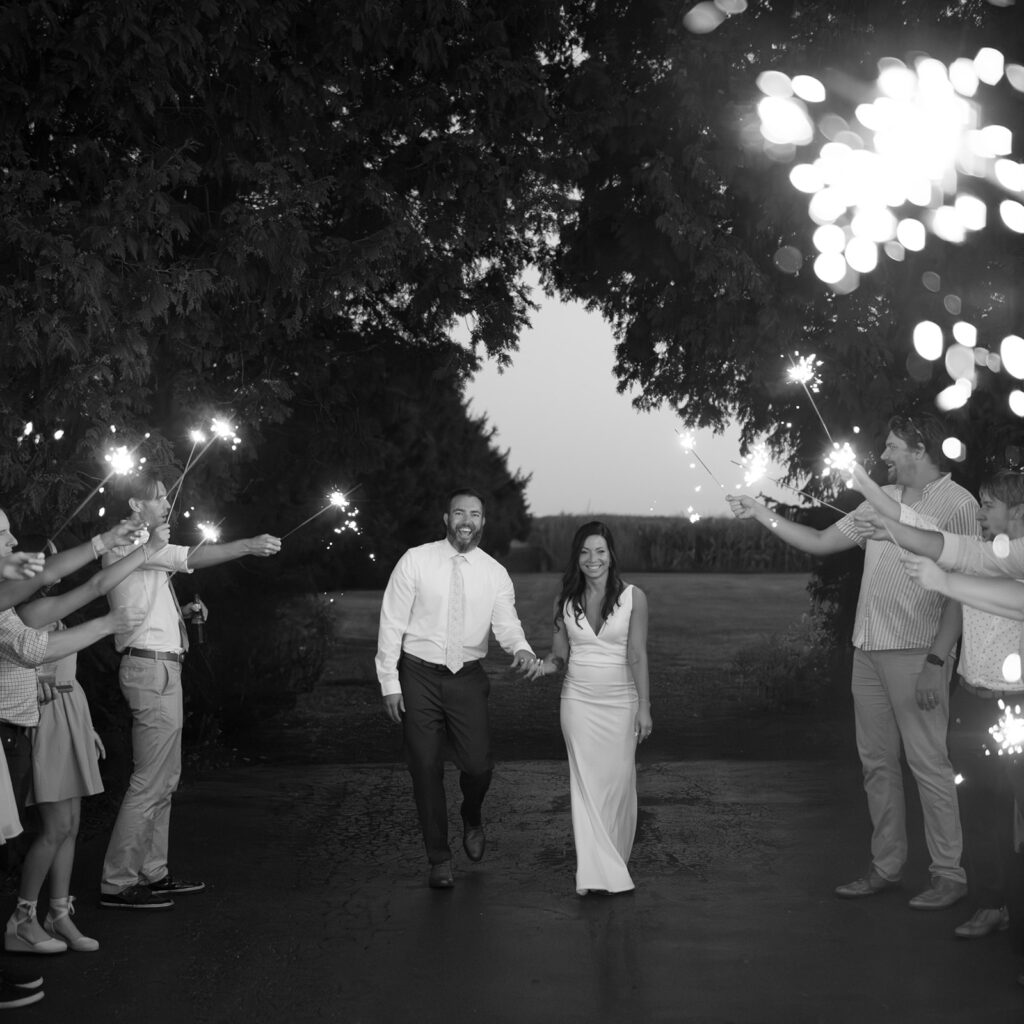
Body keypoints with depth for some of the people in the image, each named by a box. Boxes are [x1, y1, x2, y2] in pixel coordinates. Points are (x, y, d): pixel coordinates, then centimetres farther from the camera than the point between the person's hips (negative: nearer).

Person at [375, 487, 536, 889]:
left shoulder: (494, 573, 2)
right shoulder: (415, 561, -5)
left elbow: (506, 623, -7)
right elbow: (392, 622, -4)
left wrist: (521, 648, -30)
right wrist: (389, 683, -7)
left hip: (468, 678, 1)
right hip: (419, 676, -1)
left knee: (479, 764, -6)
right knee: (426, 769, 2)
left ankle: (472, 819, 30)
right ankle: (439, 859, 18)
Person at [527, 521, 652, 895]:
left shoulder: (633, 597, -4)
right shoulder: (565, 601, 4)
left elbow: (637, 655, -6)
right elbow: (560, 654, 9)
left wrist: (644, 707, -9)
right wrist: (544, 665, -13)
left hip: (621, 699, -2)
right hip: (578, 699, 2)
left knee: (618, 780, 2)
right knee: (585, 782, -2)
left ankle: (613, 861, 20)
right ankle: (594, 872, -1)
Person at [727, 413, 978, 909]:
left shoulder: (957, 504, -8)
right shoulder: (883, 499, 14)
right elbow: (820, 542, 20)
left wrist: (937, 661, -17)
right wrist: (763, 515, 14)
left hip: (915, 651, -7)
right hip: (868, 649, 7)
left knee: (928, 764, -4)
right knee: (876, 762, 10)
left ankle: (949, 873, 5)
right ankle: (886, 866, 19)